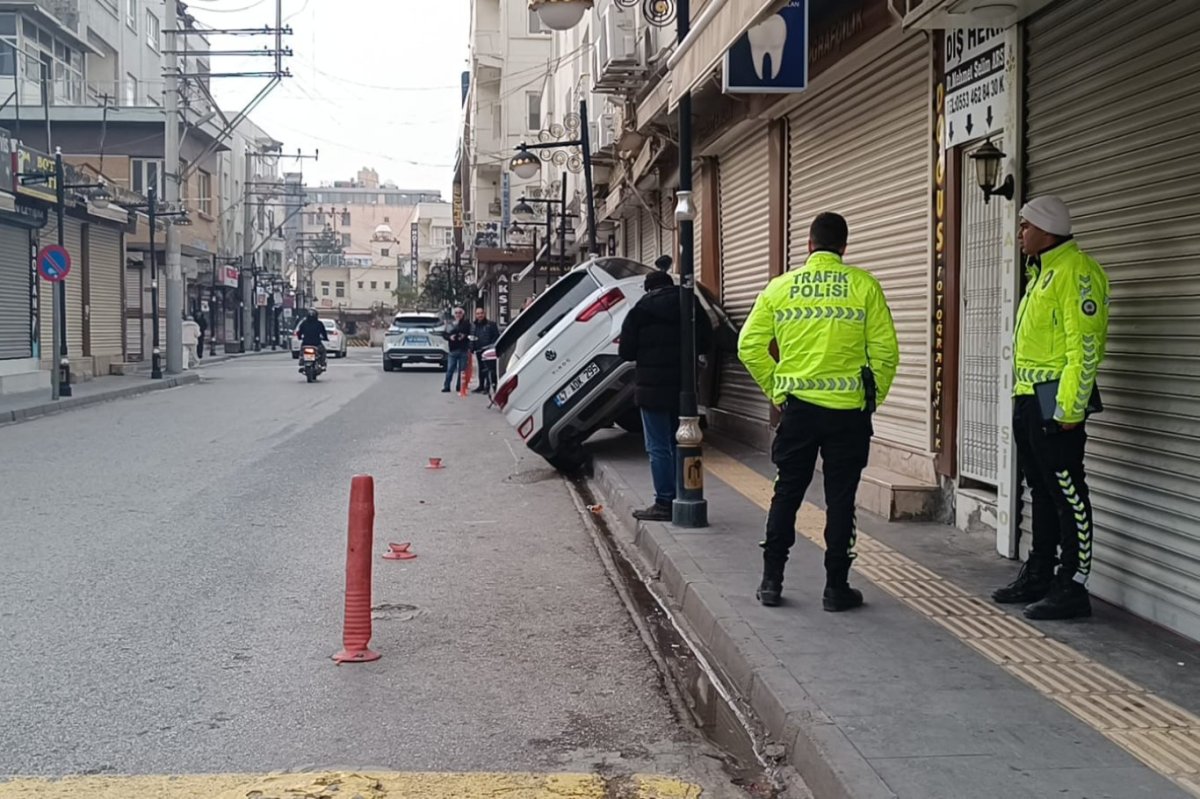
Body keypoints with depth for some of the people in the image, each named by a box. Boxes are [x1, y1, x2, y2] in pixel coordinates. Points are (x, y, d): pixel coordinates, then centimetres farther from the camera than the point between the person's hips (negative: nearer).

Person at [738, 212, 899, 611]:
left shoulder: (780, 287, 3)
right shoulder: (863, 285, -3)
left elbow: (750, 346, 3)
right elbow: (885, 350, -4)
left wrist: (775, 389, 13)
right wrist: (873, 397, 9)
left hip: (797, 406, 2)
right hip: (848, 409, -2)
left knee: (786, 494, 13)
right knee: (840, 498, 7)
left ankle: (771, 581, 17)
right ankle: (836, 586, 11)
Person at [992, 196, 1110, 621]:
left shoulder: (1075, 271, -13)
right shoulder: (1040, 272, 19)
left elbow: (1085, 345, -20)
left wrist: (1070, 408, -23)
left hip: (1055, 399, -10)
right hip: (1029, 397, 10)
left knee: (1067, 493, -4)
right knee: (1042, 491, 16)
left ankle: (1072, 588, 1)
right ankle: (1038, 576, 25)